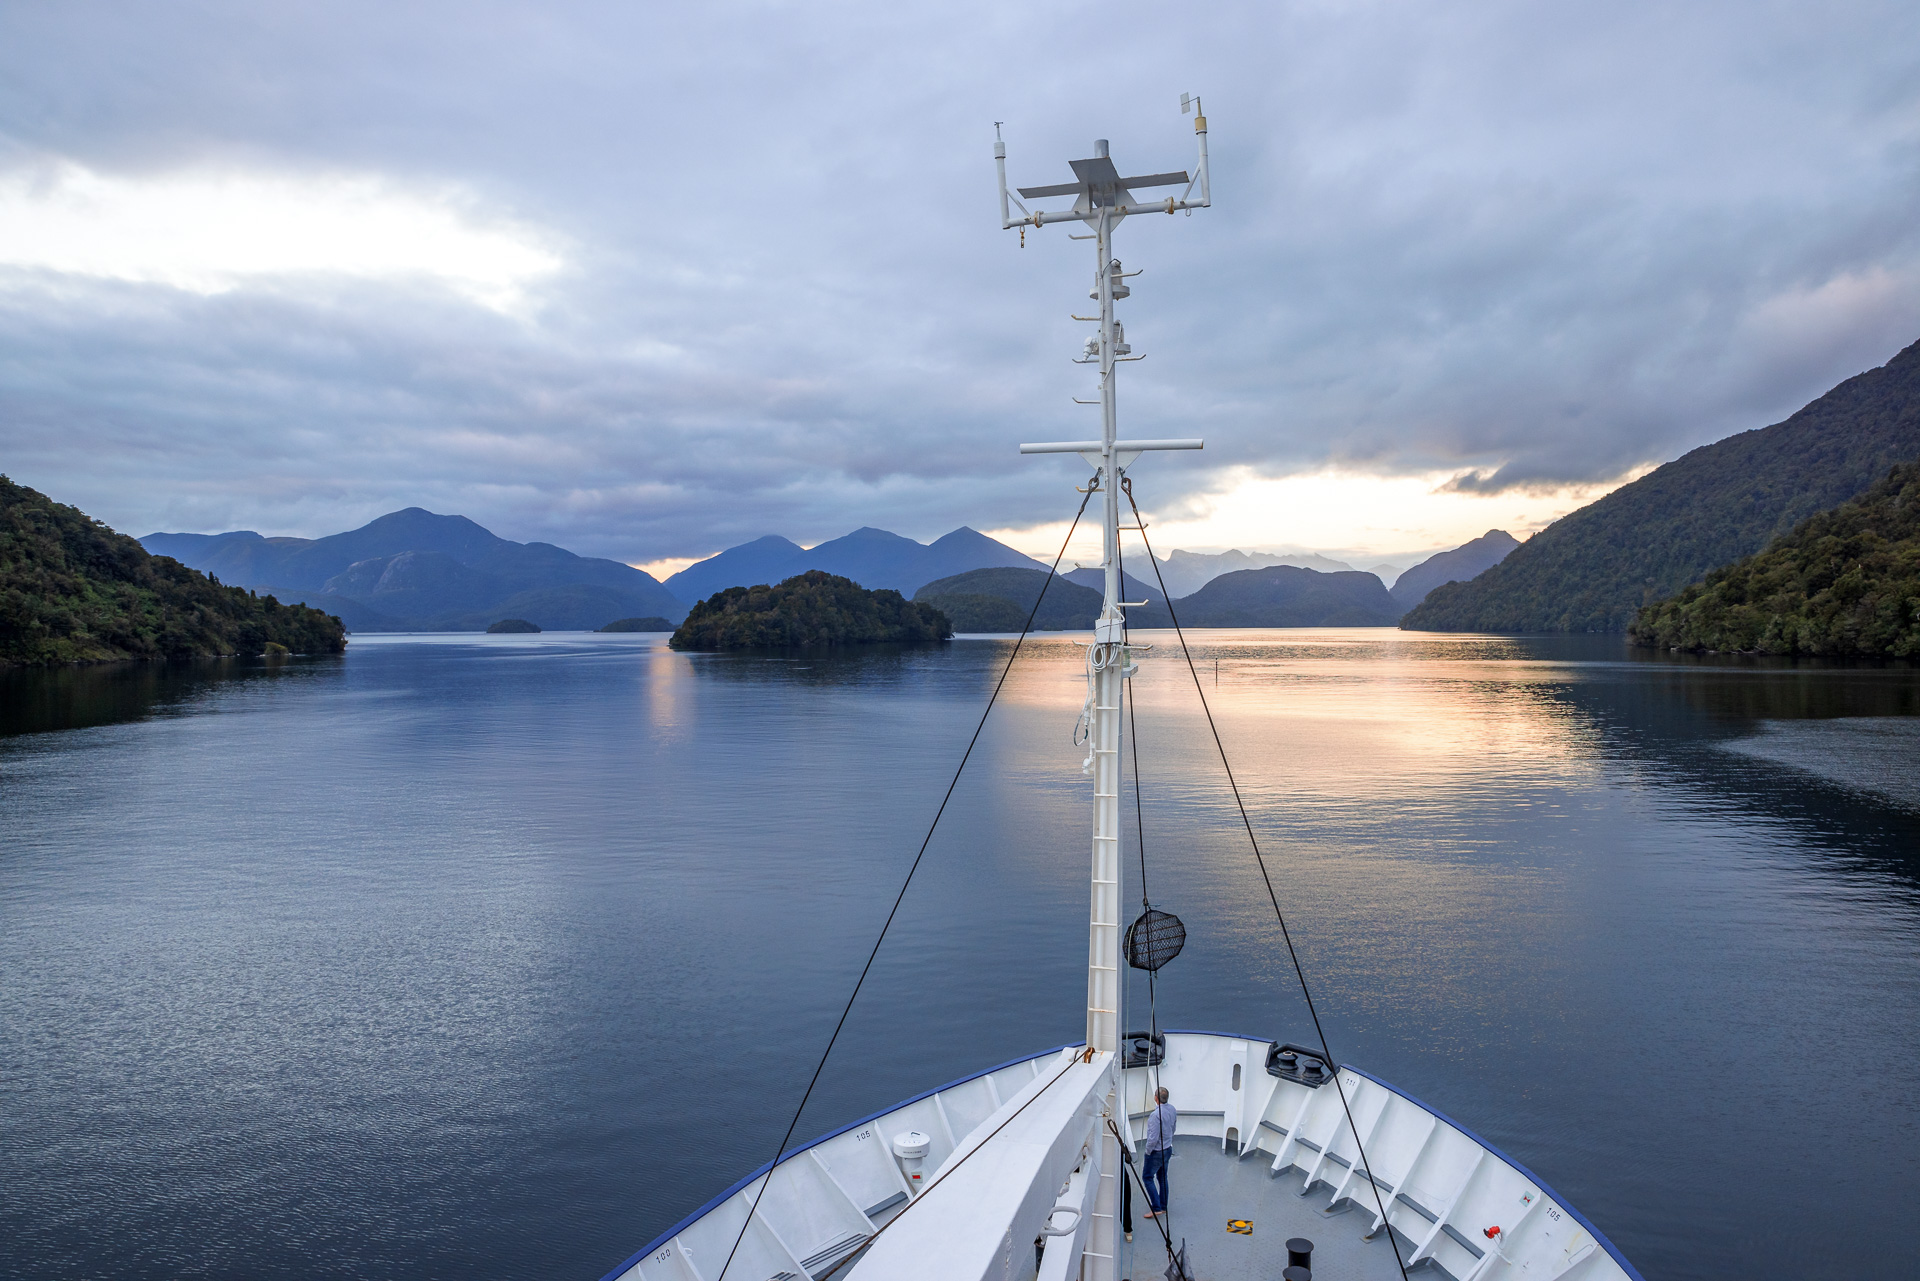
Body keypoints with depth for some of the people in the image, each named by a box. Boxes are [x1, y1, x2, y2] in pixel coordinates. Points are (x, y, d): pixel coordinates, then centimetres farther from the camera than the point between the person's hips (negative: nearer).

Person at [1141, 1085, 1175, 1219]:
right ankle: (1163, 1206, 28)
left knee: (1147, 1177, 6)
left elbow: (1153, 1138, -28)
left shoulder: (1155, 1115, -30)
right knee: (1162, 1177, 20)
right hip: (1168, 1149, 8)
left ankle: (1156, 1208, 1)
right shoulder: (1172, 1109, -4)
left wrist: (1148, 1150, -11)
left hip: (1156, 1152, -8)